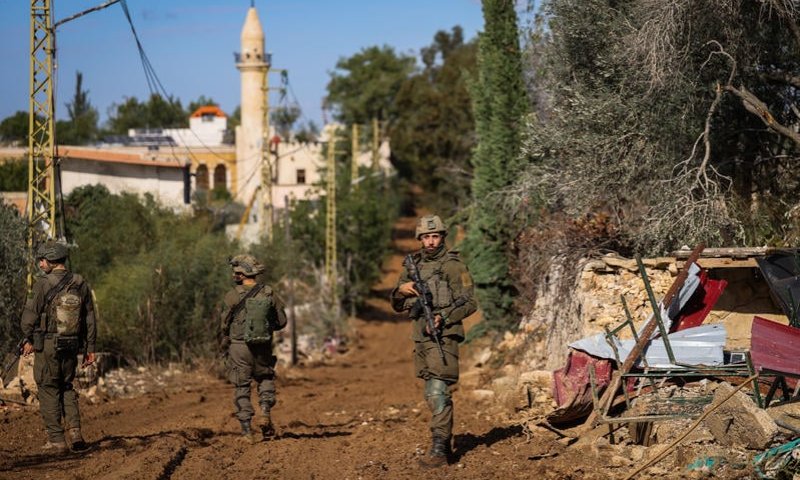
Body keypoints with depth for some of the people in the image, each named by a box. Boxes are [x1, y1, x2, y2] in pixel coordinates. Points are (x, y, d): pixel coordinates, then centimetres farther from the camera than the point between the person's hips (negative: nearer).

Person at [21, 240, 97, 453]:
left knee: (48, 390, 5)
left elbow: (30, 315, -10)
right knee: (66, 387, 19)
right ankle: (74, 430, 3)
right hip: (71, 345, 5)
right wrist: (90, 348, 12)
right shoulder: (81, 284, 3)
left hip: (47, 345, -5)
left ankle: (56, 440, 3)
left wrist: (28, 340, 6)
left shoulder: (43, 284, -13)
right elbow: (90, 318, 6)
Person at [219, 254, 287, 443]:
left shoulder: (232, 296, -10)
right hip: (263, 347, 2)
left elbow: (224, 325, -4)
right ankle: (266, 412, 2)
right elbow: (281, 321, 4)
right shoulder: (269, 293, -1)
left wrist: (224, 347, 12)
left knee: (242, 388, 5)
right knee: (266, 378, 25)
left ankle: (247, 431, 2)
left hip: (239, 346, -2)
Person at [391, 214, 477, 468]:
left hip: (443, 336, -8)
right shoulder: (414, 266, 16)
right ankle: (445, 441, 22)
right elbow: (397, 305, 19)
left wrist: (444, 318, -23)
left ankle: (439, 449, -18)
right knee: (432, 393, 13)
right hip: (421, 337, 8)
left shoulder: (453, 266, -5)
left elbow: (469, 303, -9)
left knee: (438, 392, -15)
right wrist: (401, 290, -4)